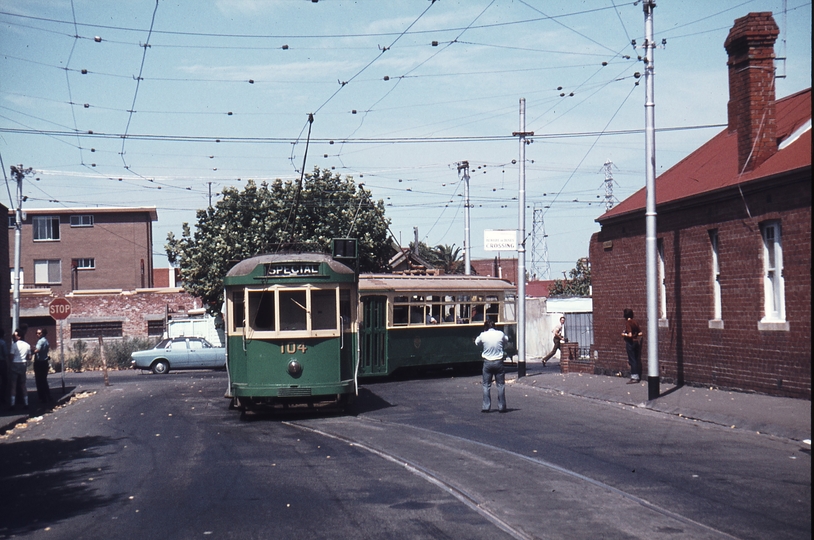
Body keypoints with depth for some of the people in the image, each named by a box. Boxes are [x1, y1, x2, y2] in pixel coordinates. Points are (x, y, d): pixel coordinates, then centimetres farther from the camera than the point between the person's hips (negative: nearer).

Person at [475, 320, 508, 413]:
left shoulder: (483, 335, -7)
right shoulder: (500, 334, -4)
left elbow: (477, 342, 11)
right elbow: (506, 341, 15)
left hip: (487, 362, 0)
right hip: (498, 362, 0)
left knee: (486, 385, 7)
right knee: (501, 385, 7)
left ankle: (486, 406, 4)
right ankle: (501, 407, 8)